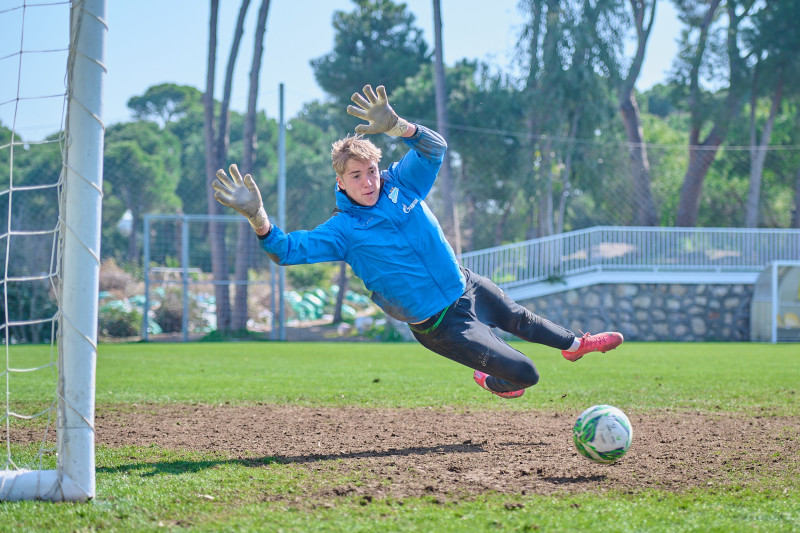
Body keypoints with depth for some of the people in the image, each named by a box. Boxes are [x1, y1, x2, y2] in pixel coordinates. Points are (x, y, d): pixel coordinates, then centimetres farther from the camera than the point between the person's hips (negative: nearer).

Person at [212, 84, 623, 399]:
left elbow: (434, 148, -16)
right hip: (439, 326, -5)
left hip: (466, 286, 5)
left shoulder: (401, 183, -8)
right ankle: (492, 382, 34)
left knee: (519, 319, 32)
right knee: (523, 374, -3)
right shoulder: (343, 231, -19)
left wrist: (394, 126, -34)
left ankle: (574, 344, 62)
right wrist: (257, 216, -46)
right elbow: (287, 249, -28)